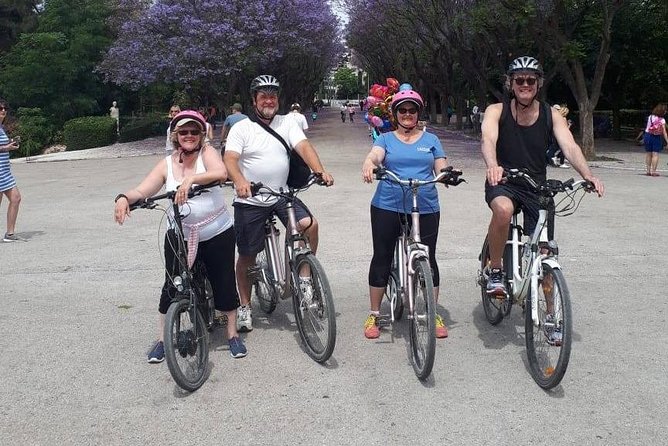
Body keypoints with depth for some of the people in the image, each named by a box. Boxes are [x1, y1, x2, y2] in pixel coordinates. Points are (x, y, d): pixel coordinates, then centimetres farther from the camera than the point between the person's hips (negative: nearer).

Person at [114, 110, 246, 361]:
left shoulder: (207, 153, -7)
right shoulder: (167, 164, 1)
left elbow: (221, 173, -28)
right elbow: (141, 192, -5)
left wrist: (191, 179, -43)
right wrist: (124, 197, -27)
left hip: (217, 234, -2)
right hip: (180, 236, 2)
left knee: (224, 283, 7)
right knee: (172, 286, 4)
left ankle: (233, 335, 26)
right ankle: (162, 339, 20)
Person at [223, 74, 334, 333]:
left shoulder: (287, 123, 4)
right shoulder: (241, 128, -4)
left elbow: (304, 147, -10)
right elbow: (230, 159, -16)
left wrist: (321, 171, -28)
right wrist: (240, 182, -37)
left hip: (281, 195, 2)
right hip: (250, 200, -2)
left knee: (309, 224, -22)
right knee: (247, 256, 5)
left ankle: (304, 278, -3)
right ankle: (245, 306, 23)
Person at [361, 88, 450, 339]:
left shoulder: (430, 140, 14)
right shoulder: (386, 139, 10)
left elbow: (442, 169, 9)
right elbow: (375, 155, -11)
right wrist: (368, 165, -35)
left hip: (425, 209, 1)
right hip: (388, 207, -1)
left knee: (428, 260, 4)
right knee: (382, 259, 3)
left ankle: (434, 315, 19)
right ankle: (374, 315, 16)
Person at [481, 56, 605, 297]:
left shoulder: (551, 115, 0)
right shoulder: (497, 111, -6)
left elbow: (570, 147, -14)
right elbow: (488, 139, -26)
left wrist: (589, 176, -33)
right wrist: (493, 166, -49)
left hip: (536, 187, 2)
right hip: (503, 183, -2)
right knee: (503, 209, -37)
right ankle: (495, 271, -17)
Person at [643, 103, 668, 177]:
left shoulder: (650, 117, 1)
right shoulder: (662, 120, -8)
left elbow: (647, 127, 2)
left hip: (648, 135, 3)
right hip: (657, 138, -3)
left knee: (648, 154, 10)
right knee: (655, 154, -1)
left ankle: (648, 171, 12)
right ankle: (653, 171, -4)